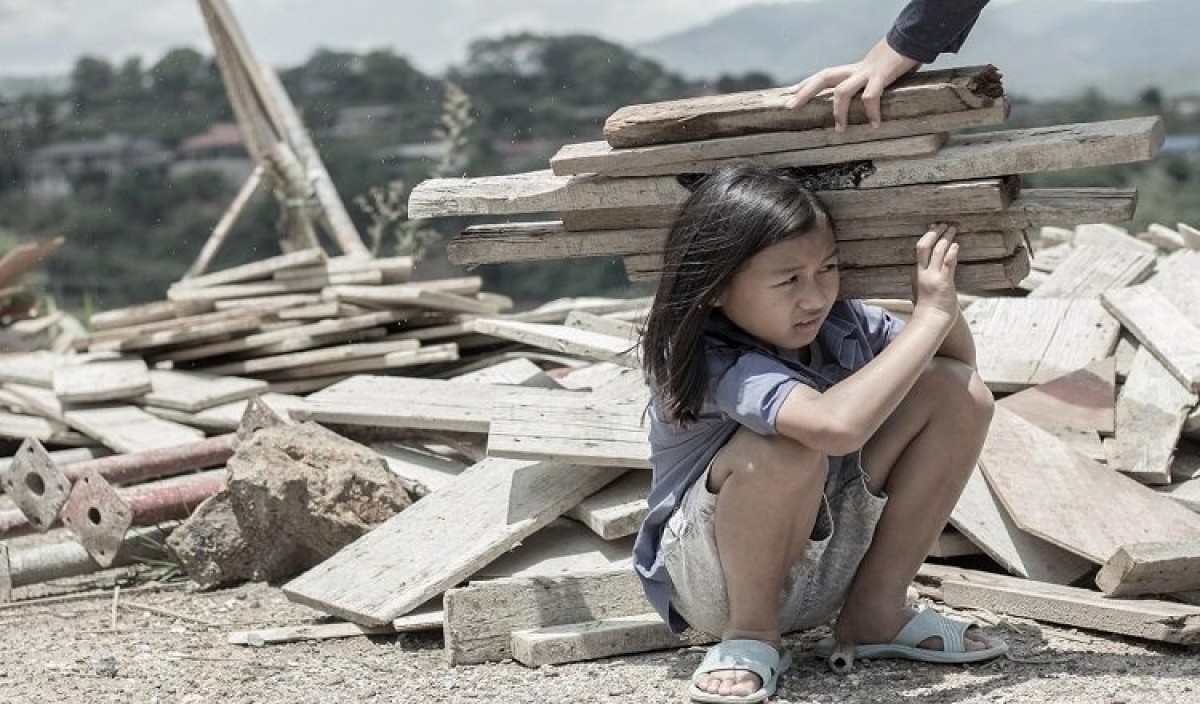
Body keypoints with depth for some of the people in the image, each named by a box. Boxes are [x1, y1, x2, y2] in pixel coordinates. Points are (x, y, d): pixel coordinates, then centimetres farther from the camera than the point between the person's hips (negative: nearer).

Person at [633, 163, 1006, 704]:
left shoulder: (838, 324, -8)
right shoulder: (712, 362, -29)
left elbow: (958, 363, 7)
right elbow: (838, 425, -46)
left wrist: (942, 300, -15)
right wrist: (930, 314, -36)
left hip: (829, 559, 7)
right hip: (717, 583, -7)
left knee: (960, 393, -8)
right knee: (787, 449, -38)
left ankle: (876, 613, 2)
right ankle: (750, 634, -10)